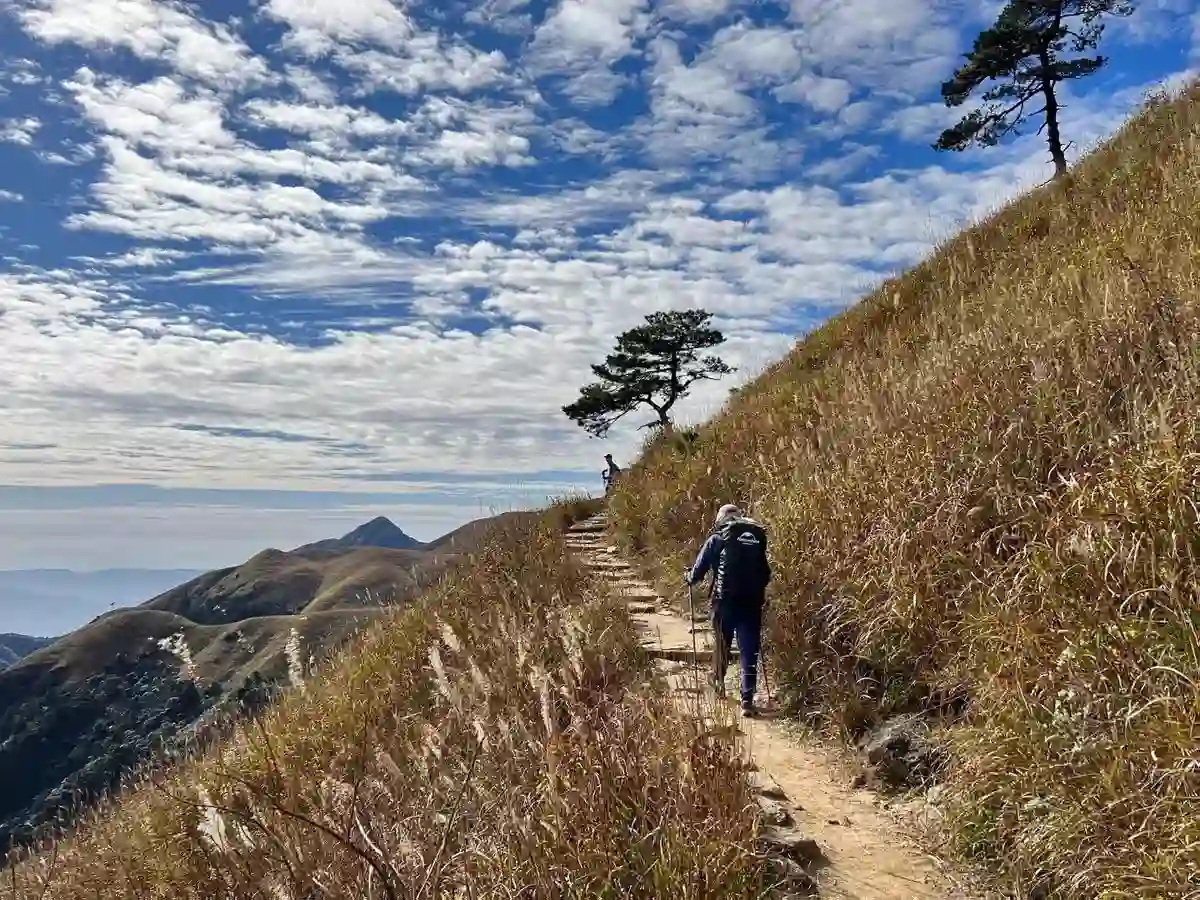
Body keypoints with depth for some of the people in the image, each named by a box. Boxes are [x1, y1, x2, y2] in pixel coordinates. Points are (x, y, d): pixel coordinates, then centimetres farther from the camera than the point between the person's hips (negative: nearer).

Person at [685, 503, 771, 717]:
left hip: (725, 601, -1)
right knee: (749, 652, 3)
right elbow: (766, 573, 13)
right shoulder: (758, 538, 7)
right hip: (752, 603, 1)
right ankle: (747, 700, -3)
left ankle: (718, 681, 42)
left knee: (722, 643, 21)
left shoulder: (717, 539, 0)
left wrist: (690, 578, 24)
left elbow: (698, 570, 3)